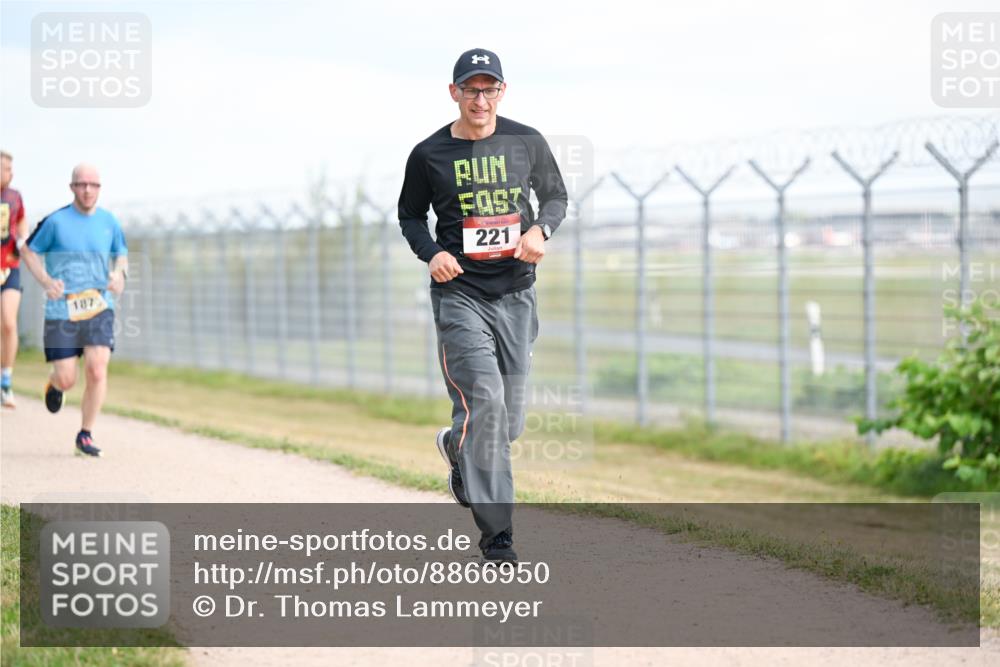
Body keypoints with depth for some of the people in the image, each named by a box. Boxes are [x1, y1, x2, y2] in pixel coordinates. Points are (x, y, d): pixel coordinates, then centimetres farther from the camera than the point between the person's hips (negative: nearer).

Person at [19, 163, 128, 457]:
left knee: (97, 370, -16)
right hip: (61, 311, -2)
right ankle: (54, 384, 38)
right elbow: (30, 251, 6)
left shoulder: (109, 222, 5)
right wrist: (46, 281, -10)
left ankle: (86, 435, 0)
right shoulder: (55, 221, -4)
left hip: (99, 308, 2)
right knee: (67, 380, -3)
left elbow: (122, 254, 20)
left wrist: (119, 273, -3)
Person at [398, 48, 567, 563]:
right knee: (483, 400, -18)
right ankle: (495, 534, -12)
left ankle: (457, 448, 44)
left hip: (516, 294, 3)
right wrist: (431, 253, -8)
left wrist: (540, 229, -6)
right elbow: (410, 215, 12)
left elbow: (555, 195, 15)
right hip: (459, 294, -3)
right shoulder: (428, 155, -1)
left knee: (509, 422, 7)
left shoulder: (527, 143, 3)